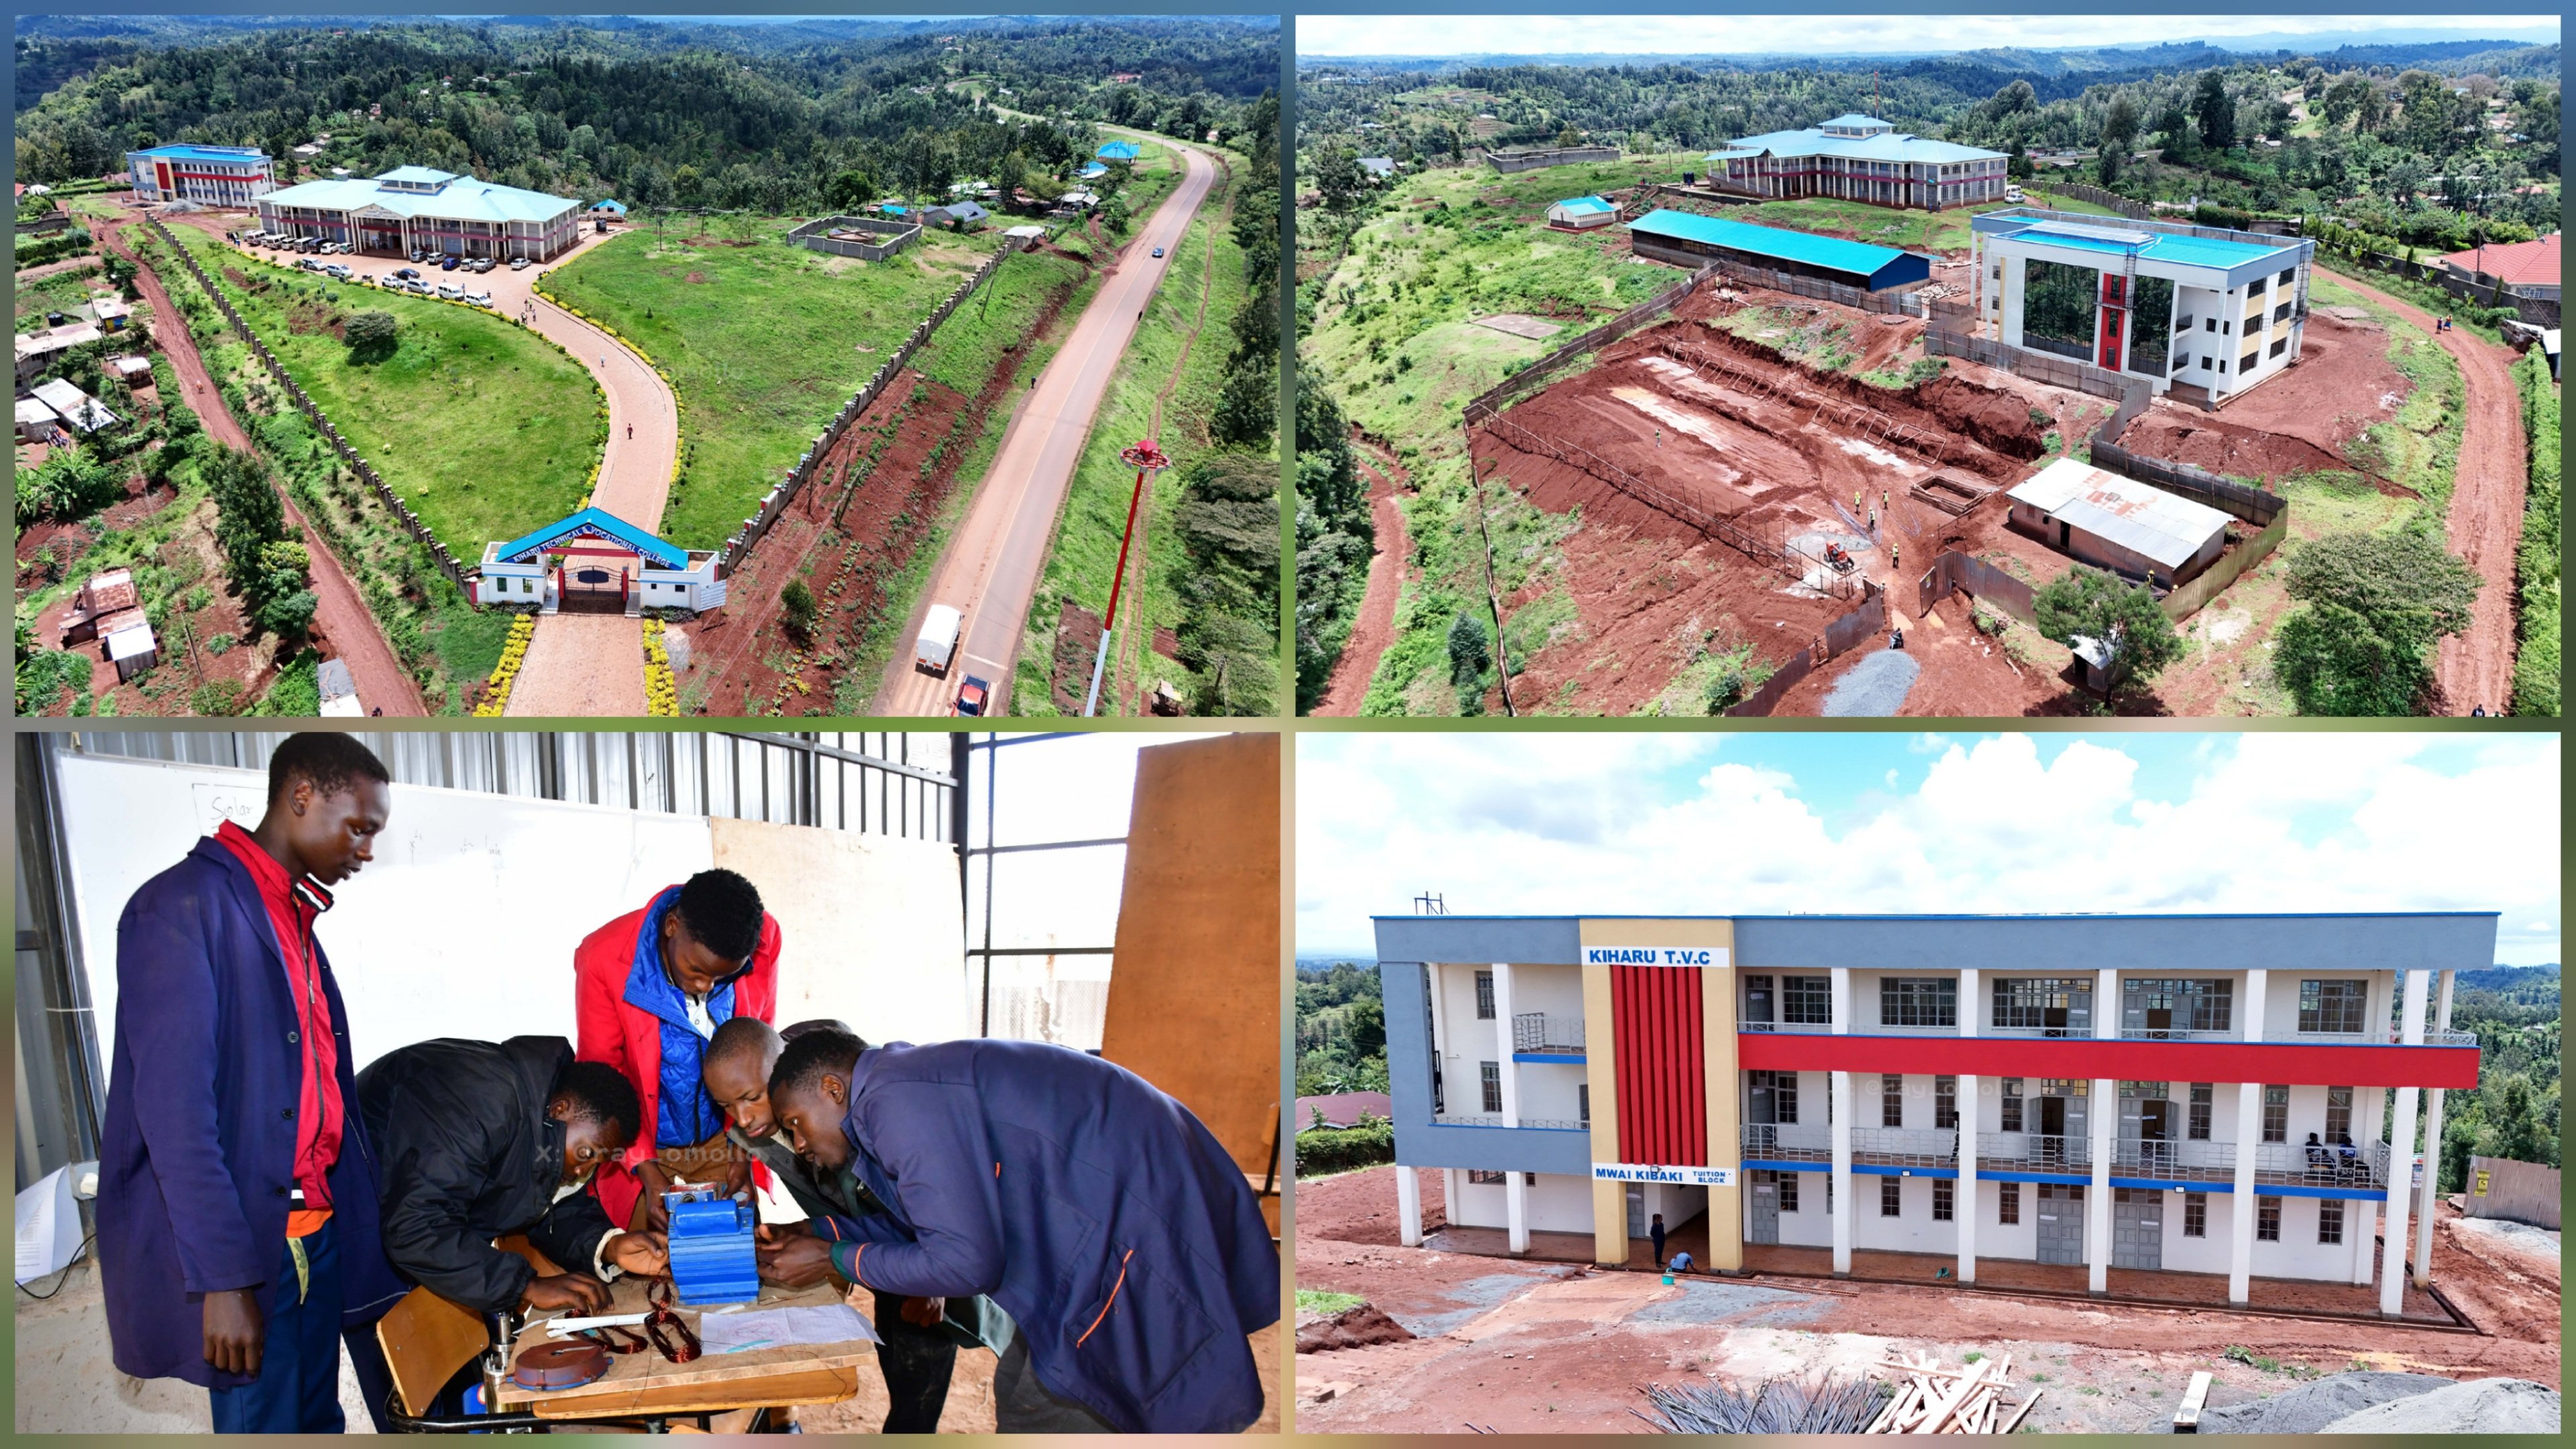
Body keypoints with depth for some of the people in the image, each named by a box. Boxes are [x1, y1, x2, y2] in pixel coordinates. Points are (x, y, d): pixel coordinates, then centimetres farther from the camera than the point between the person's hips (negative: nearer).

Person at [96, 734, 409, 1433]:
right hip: (243, 1248, -8)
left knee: (316, 1422, 13)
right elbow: (175, 1107, -19)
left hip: (315, 1235, 8)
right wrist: (223, 1279, -22)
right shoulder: (185, 906, -12)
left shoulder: (295, 918, 16)